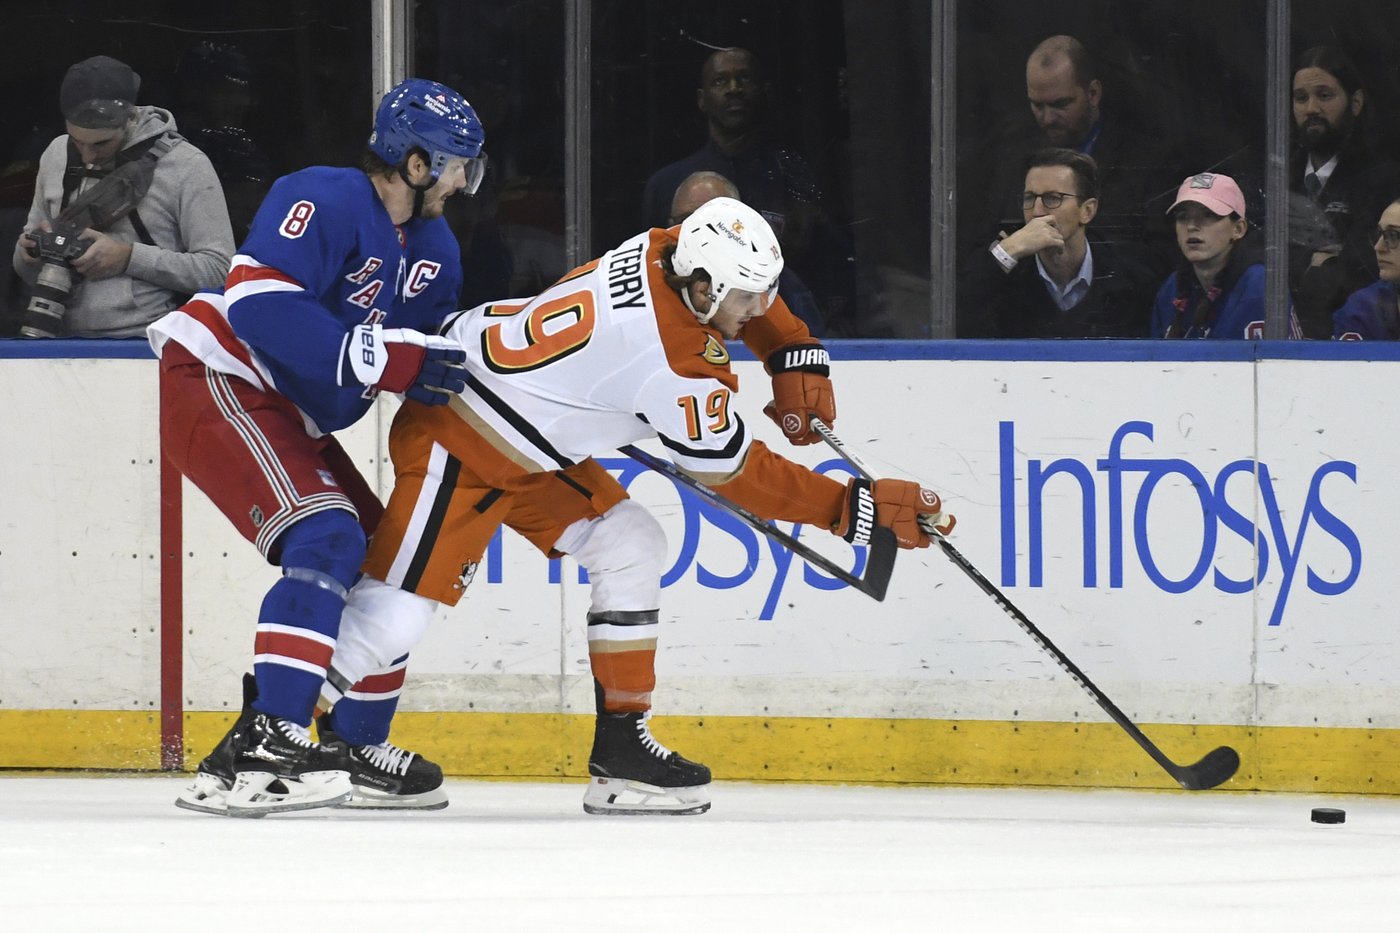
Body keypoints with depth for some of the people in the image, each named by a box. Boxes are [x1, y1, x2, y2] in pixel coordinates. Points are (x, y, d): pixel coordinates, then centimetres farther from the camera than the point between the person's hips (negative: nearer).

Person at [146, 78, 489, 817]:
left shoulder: (433, 249, 12)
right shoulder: (326, 202, -18)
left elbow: (432, 360, 18)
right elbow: (259, 302, -30)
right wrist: (385, 357, -32)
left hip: (292, 418, 10)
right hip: (215, 386, -10)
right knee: (327, 538, -27)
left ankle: (353, 748, 22)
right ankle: (261, 745, -35)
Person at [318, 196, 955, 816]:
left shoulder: (669, 249, -7)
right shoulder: (672, 369, -29)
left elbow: (752, 298, 17)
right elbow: (737, 475, -18)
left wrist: (797, 362, 4)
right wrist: (856, 509, -15)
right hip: (456, 439, -10)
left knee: (630, 549, 7)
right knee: (404, 601, -17)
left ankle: (621, 749, 10)